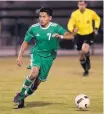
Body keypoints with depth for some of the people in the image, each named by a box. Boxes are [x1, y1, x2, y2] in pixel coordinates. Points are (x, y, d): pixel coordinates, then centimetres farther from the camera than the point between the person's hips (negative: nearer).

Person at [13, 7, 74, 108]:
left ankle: (22, 97, 24)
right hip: (36, 53, -1)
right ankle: (21, 93, -9)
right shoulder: (34, 28, -9)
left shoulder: (55, 27, -13)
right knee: (34, 72, -29)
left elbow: (71, 36, -22)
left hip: (48, 57, 1)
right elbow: (25, 42, 4)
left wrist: (60, 36, -41)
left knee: (38, 81, 1)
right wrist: (20, 56, -4)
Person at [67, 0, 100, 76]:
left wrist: (96, 28, 0)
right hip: (79, 36, 2)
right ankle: (86, 70, 32)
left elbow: (97, 19, 9)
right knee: (81, 55, 8)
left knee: (84, 50, -28)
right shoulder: (74, 14, -15)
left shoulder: (91, 13, -13)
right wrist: (73, 30, -38)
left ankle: (88, 61, 5)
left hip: (89, 35, -2)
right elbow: (70, 25, -17)